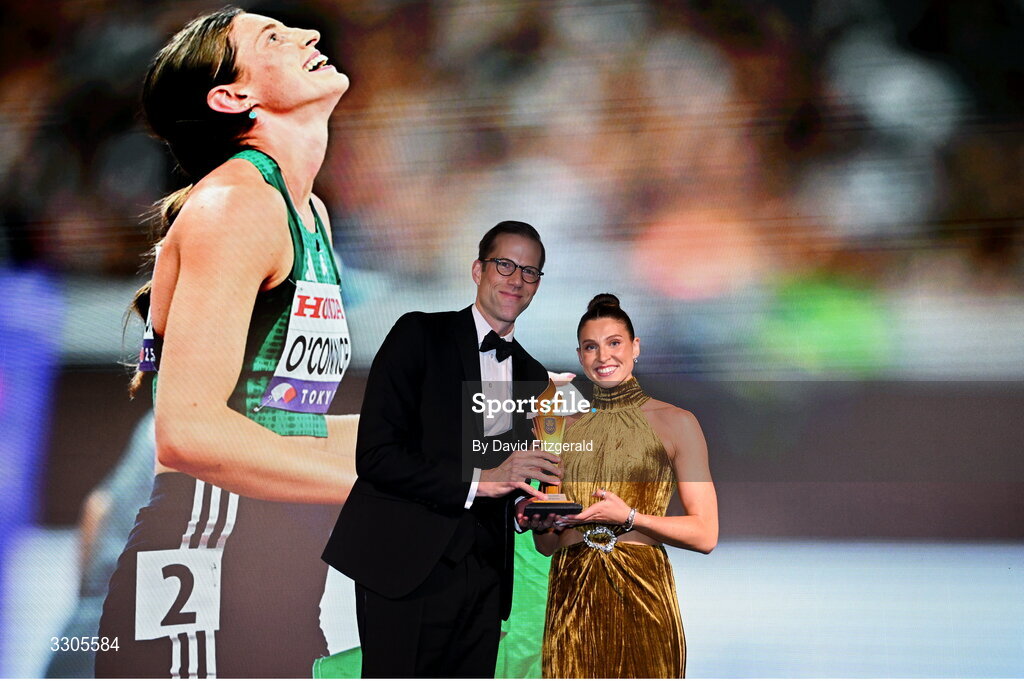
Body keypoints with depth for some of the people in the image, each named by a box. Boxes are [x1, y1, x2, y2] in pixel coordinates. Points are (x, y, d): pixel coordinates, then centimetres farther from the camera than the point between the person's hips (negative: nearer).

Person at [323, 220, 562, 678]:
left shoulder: (533, 377, 17)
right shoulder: (420, 336, -1)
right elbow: (374, 455, -11)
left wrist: (529, 502, 1)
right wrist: (478, 481, -17)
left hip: (483, 578, 6)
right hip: (407, 568, -5)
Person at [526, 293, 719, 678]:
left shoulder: (675, 423, 2)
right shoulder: (562, 429, 14)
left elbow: (704, 535, -4)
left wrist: (628, 517, -14)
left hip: (640, 593, -3)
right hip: (570, 597, 3)